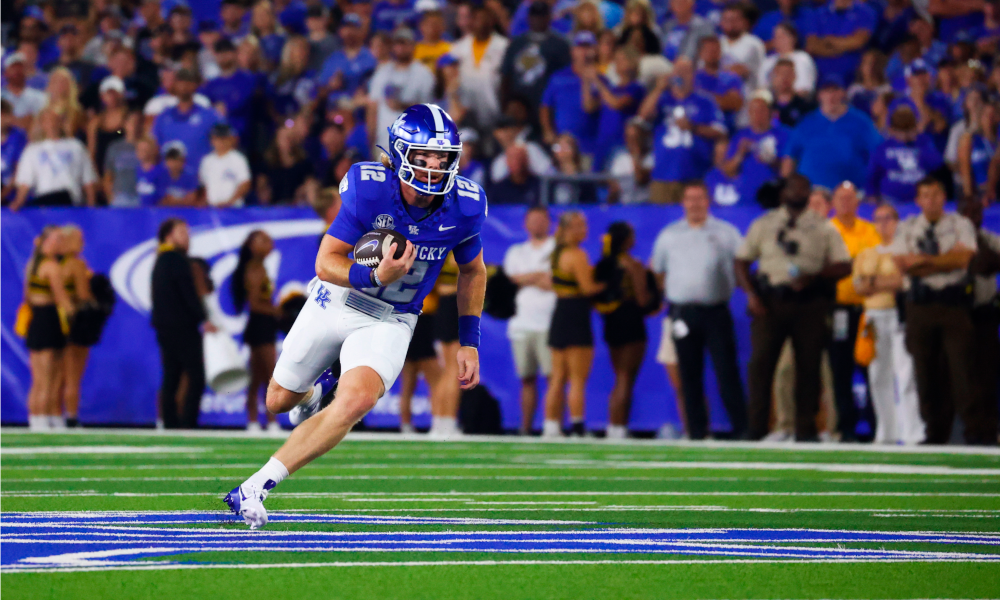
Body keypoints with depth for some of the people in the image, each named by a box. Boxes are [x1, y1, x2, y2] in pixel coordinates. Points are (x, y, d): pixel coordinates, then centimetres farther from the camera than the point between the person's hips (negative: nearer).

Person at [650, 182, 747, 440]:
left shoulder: (725, 233, 6)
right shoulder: (669, 235, 11)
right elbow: (656, 271, 18)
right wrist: (669, 291, 9)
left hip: (716, 310, -2)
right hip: (682, 312, 2)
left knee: (727, 372, -8)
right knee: (690, 377, 2)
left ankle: (742, 428, -8)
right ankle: (697, 431, 6)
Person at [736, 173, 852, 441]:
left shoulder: (824, 229, 11)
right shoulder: (763, 225, 13)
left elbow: (843, 266, 6)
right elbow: (742, 262, 12)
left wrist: (814, 278, -11)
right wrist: (751, 295, -4)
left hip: (809, 302, 0)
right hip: (770, 303, 0)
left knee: (808, 366, 0)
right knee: (760, 363, -7)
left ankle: (806, 430, 6)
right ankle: (755, 431, -4)